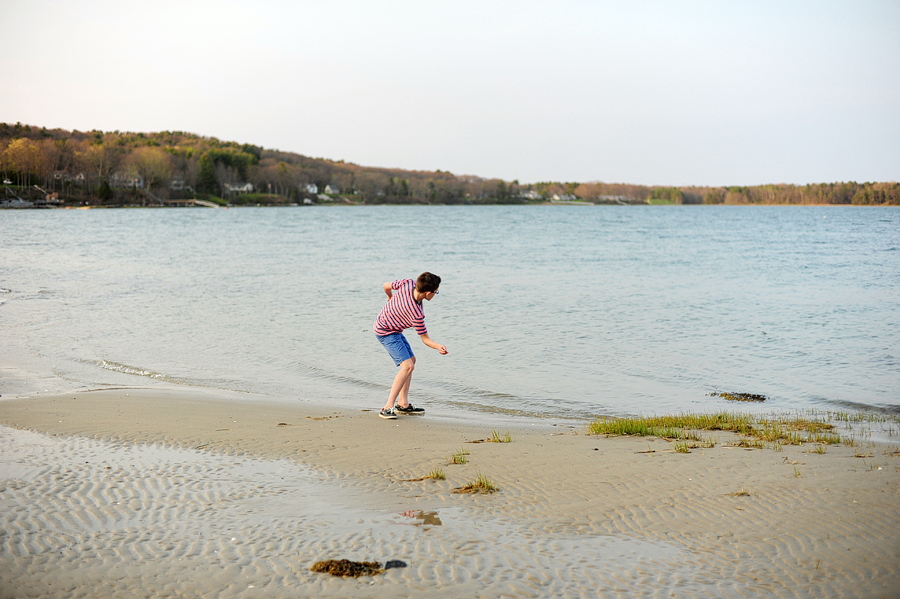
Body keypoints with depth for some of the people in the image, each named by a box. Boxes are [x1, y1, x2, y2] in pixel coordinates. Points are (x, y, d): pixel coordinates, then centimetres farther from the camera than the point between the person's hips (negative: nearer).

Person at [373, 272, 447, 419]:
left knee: (411, 360, 16)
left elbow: (386, 286, 3)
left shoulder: (408, 283, -16)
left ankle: (403, 404, 20)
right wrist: (438, 346, -36)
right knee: (407, 366, -21)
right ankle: (388, 408, -23)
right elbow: (425, 338, -21)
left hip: (383, 323, 10)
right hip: (386, 332, -10)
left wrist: (391, 298, 23)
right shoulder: (416, 314, -33)